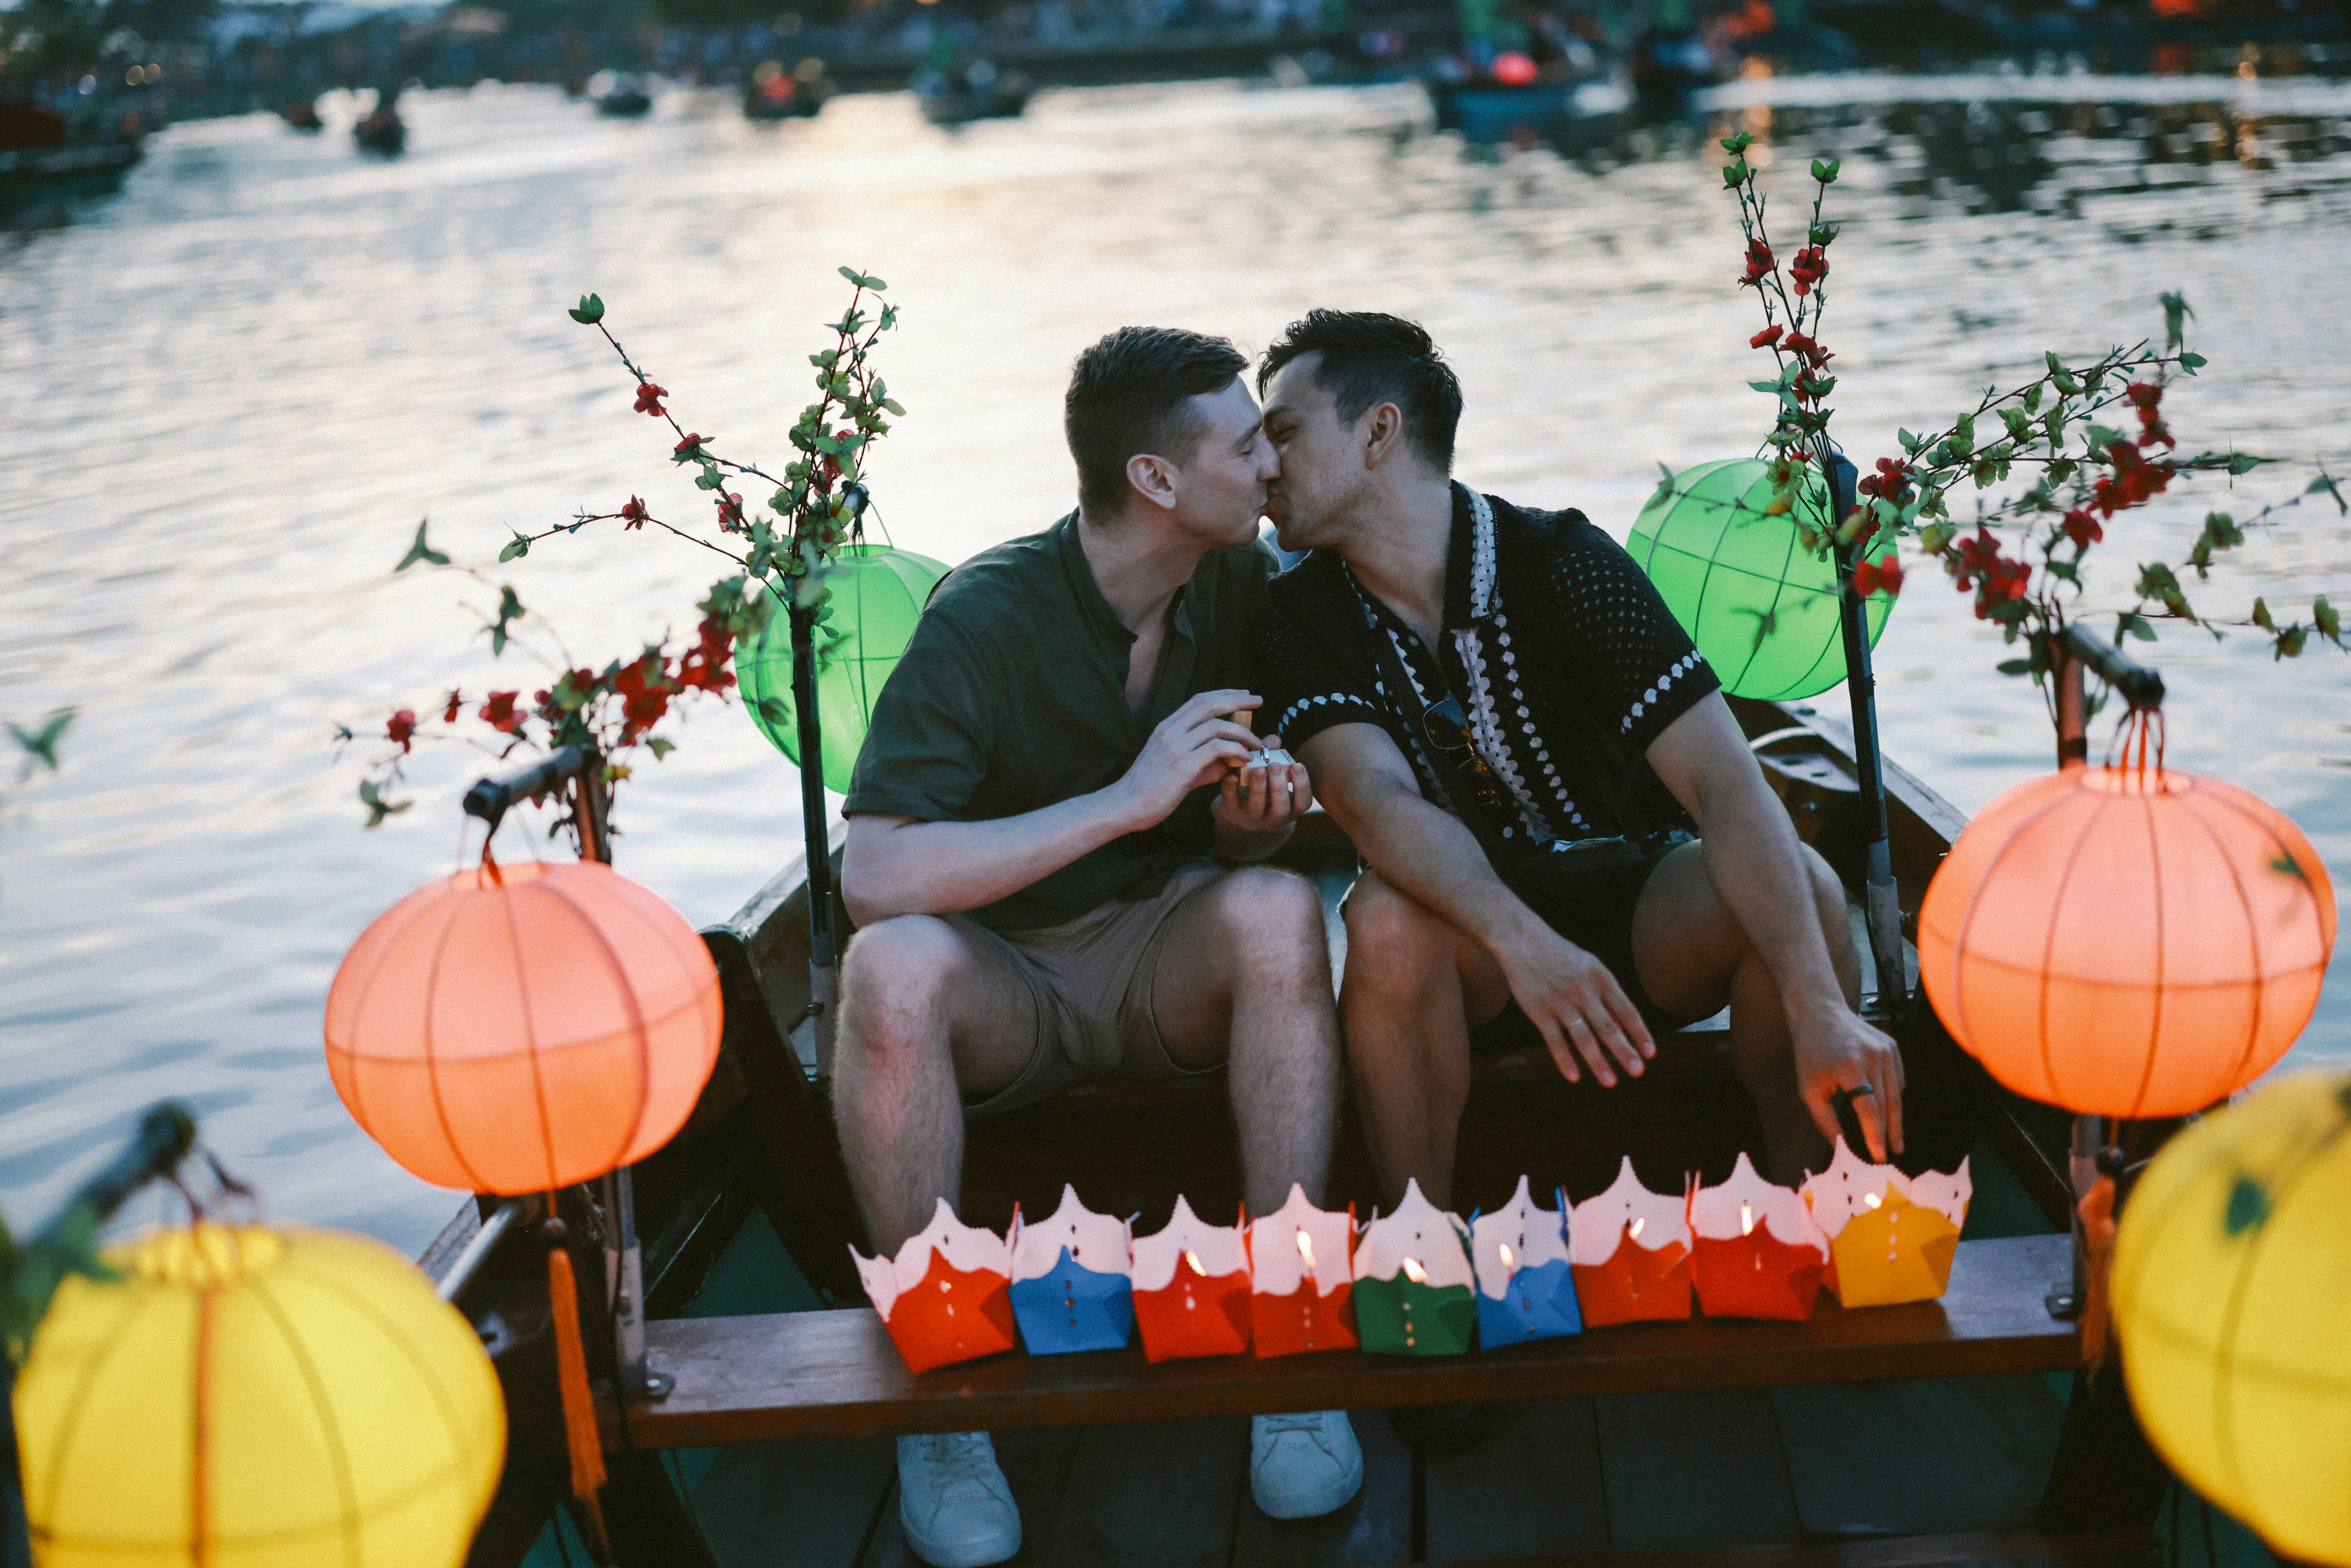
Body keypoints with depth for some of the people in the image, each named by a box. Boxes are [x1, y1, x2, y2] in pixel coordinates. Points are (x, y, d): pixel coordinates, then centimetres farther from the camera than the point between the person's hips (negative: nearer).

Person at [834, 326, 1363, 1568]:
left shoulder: (1241, 581, -3)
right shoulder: (989, 617, -19)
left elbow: (1237, 844, 9)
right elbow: (871, 877, -30)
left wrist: (1251, 819, -17)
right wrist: (1127, 800, -32)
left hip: (1163, 957, 3)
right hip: (1000, 980, -3)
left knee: (1278, 909, -29)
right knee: (895, 968, -36)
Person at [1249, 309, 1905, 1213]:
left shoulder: (1565, 564, -16)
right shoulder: (1301, 618, -9)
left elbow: (1725, 783, -26)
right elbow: (1374, 794, -27)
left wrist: (1819, 1009, -39)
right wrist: (1520, 941, -47)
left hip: (1639, 924, 0)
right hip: (1467, 949, 1)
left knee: (1797, 886, -29)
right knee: (1390, 917, -33)